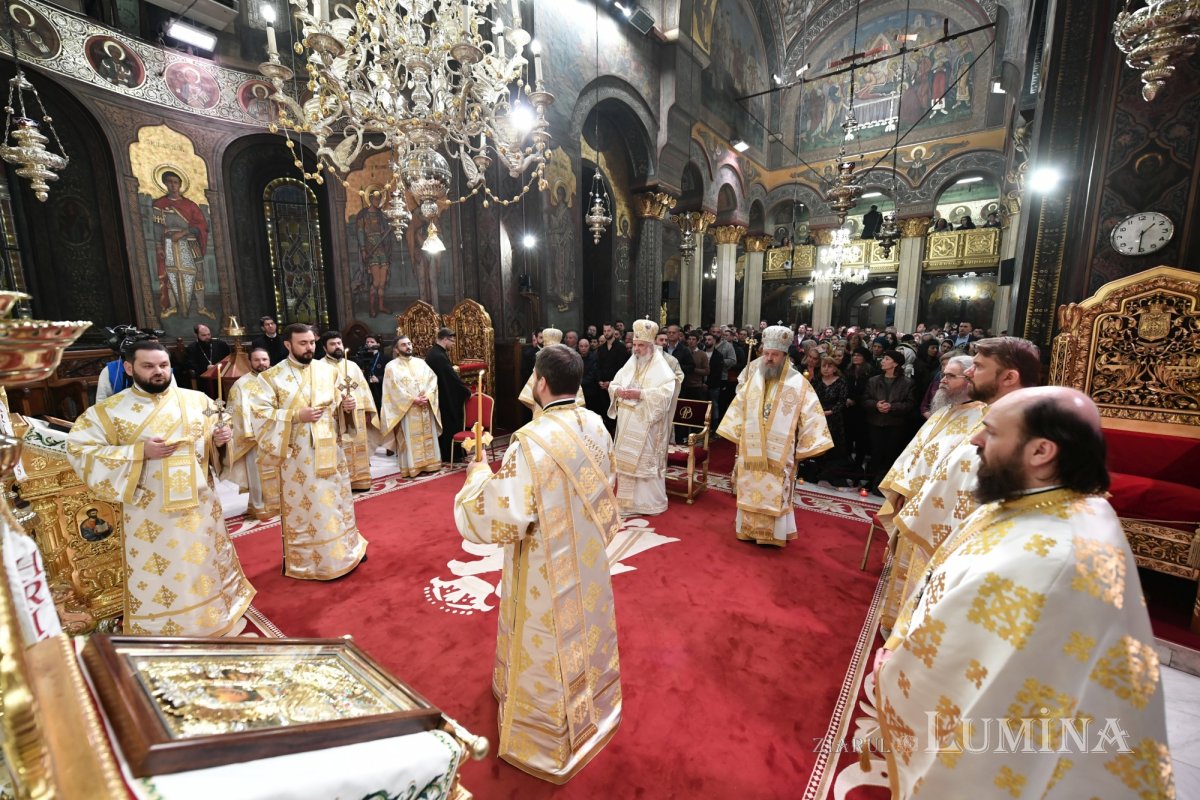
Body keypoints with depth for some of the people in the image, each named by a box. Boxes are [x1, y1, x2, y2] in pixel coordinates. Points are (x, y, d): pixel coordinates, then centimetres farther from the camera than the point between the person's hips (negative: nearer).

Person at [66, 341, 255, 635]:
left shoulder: (197, 400, 0)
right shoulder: (108, 411, -6)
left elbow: (214, 438, 10)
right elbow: (78, 450, -9)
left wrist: (220, 439, -14)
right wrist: (140, 451, -21)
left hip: (200, 504, 3)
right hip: (150, 514, -3)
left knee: (209, 562, 19)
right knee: (156, 577, 9)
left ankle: (220, 618, 39)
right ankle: (162, 630, 28)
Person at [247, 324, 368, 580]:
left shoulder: (328, 370, 4)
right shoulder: (273, 376, -6)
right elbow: (259, 412, -8)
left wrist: (345, 405, -11)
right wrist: (296, 416, -19)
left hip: (329, 448, 4)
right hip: (297, 454, -3)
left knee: (337, 500, 15)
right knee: (301, 505, 6)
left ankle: (346, 548, 31)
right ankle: (306, 559, 21)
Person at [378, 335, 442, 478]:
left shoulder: (420, 363, 12)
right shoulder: (392, 366, -1)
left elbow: (432, 379, 5)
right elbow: (394, 388, -10)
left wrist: (427, 396, -11)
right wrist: (413, 399, -16)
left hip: (425, 407, 4)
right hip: (406, 408, -4)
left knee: (428, 435, 8)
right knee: (409, 439, -2)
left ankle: (430, 463, 16)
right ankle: (411, 467, 4)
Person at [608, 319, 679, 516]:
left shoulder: (661, 368, -7)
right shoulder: (630, 364, 12)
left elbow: (665, 393, -19)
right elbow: (613, 384, 13)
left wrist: (640, 394, -24)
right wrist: (618, 390, -11)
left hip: (647, 425, -6)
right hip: (627, 424, 6)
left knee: (646, 461, -2)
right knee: (626, 460, 11)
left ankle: (649, 502, 9)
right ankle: (628, 498, 24)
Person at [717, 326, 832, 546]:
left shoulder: (798, 384, -6)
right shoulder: (753, 379, 4)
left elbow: (811, 416, -4)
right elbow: (738, 408, 10)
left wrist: (803, 448, -6)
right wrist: (737, 438, 9)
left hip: (780, 453, -3)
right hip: (751, 450, 3)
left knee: (775, 493, 5)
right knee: (751, 490, 11)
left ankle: (773, 533, 20)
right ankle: (750, 528, 26)